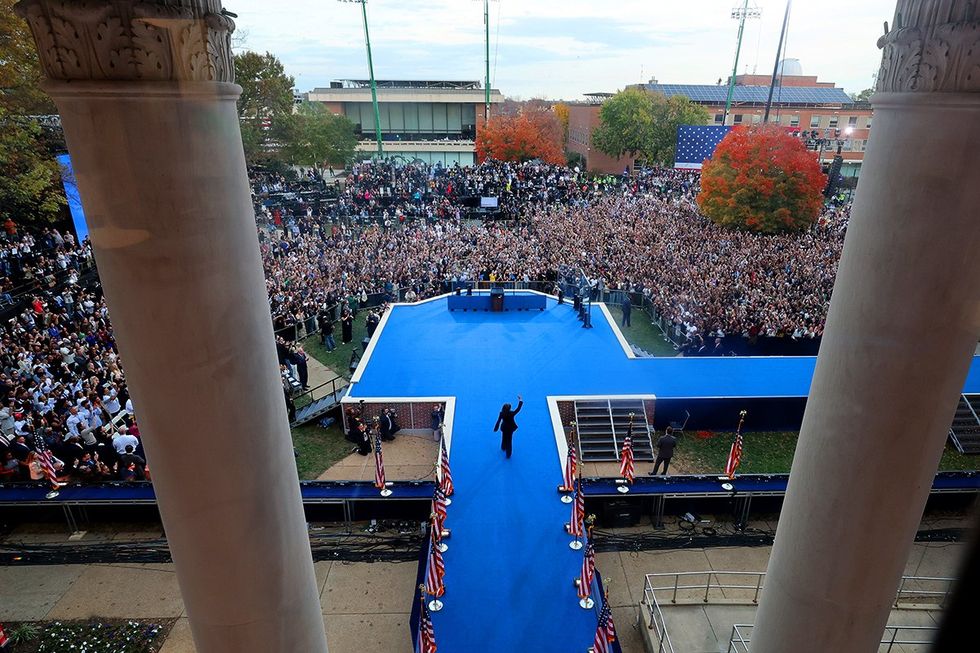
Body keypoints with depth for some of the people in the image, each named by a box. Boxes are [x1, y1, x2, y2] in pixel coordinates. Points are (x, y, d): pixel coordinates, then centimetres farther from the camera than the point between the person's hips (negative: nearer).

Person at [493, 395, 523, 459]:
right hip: (510, 428, -2)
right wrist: (520, 400, -16)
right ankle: (508, 454, 25)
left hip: (504, 428, 2)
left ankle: (503, 448, 54)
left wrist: (495, 429, -3)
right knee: (509, 440, 14)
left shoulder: (501, 413, -25)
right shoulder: (512, 413, -31)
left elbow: (498, 421, -16)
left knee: (504, 438, 27)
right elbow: (518, 409, -22)